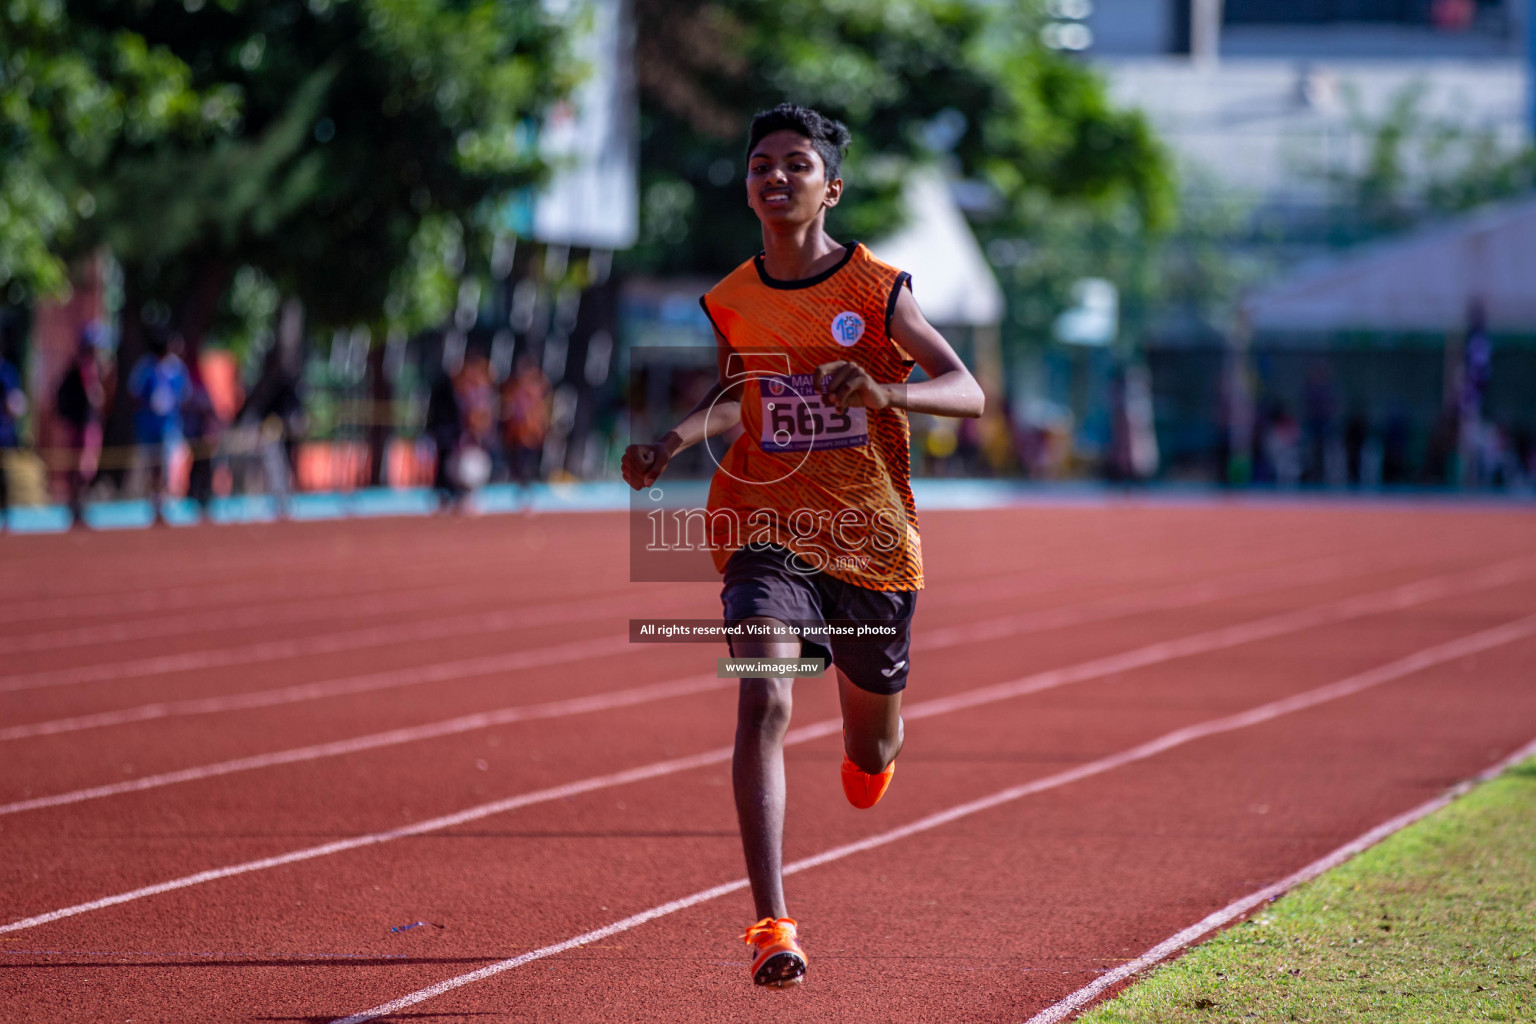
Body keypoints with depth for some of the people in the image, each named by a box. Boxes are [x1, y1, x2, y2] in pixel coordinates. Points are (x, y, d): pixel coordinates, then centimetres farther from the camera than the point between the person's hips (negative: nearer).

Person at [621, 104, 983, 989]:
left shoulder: (879, 289, -7)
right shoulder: (731, 303, 2)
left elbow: (971, 394, -11)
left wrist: (885, 392, -29)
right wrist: (675, 441, 3)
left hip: (872, 542, 0)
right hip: (767, 534, 1)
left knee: (872, 752, 16)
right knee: (764, 700, -25)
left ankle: (871, 751, 58)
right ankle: (773, 925, -29)